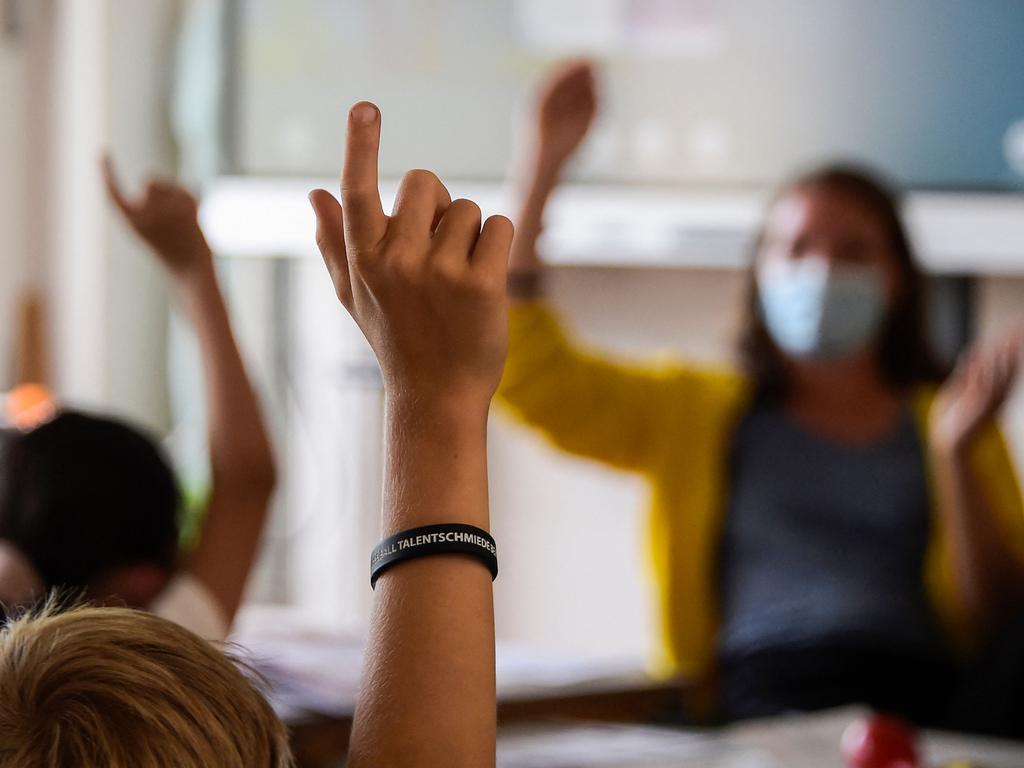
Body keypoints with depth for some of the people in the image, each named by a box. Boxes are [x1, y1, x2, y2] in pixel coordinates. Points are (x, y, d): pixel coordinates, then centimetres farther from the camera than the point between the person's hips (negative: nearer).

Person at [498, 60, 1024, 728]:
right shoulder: (697, 411, 24)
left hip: (916, 698, 1)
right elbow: (528, 373, 12)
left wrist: (956, 455, -2)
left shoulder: (940, 420, 22)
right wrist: (544, 167, 7)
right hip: (756, 695, -1)